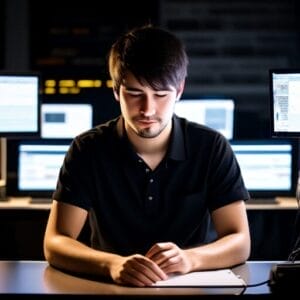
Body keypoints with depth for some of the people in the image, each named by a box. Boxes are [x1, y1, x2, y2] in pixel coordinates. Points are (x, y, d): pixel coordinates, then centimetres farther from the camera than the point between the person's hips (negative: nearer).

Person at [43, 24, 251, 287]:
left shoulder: (213, 148, -4)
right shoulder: (88, 150, -6)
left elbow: (240, 243, -7)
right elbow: (55, 244, -12)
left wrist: (188, 258, -28)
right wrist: (112, 264, -32)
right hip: (111, 287, 0)